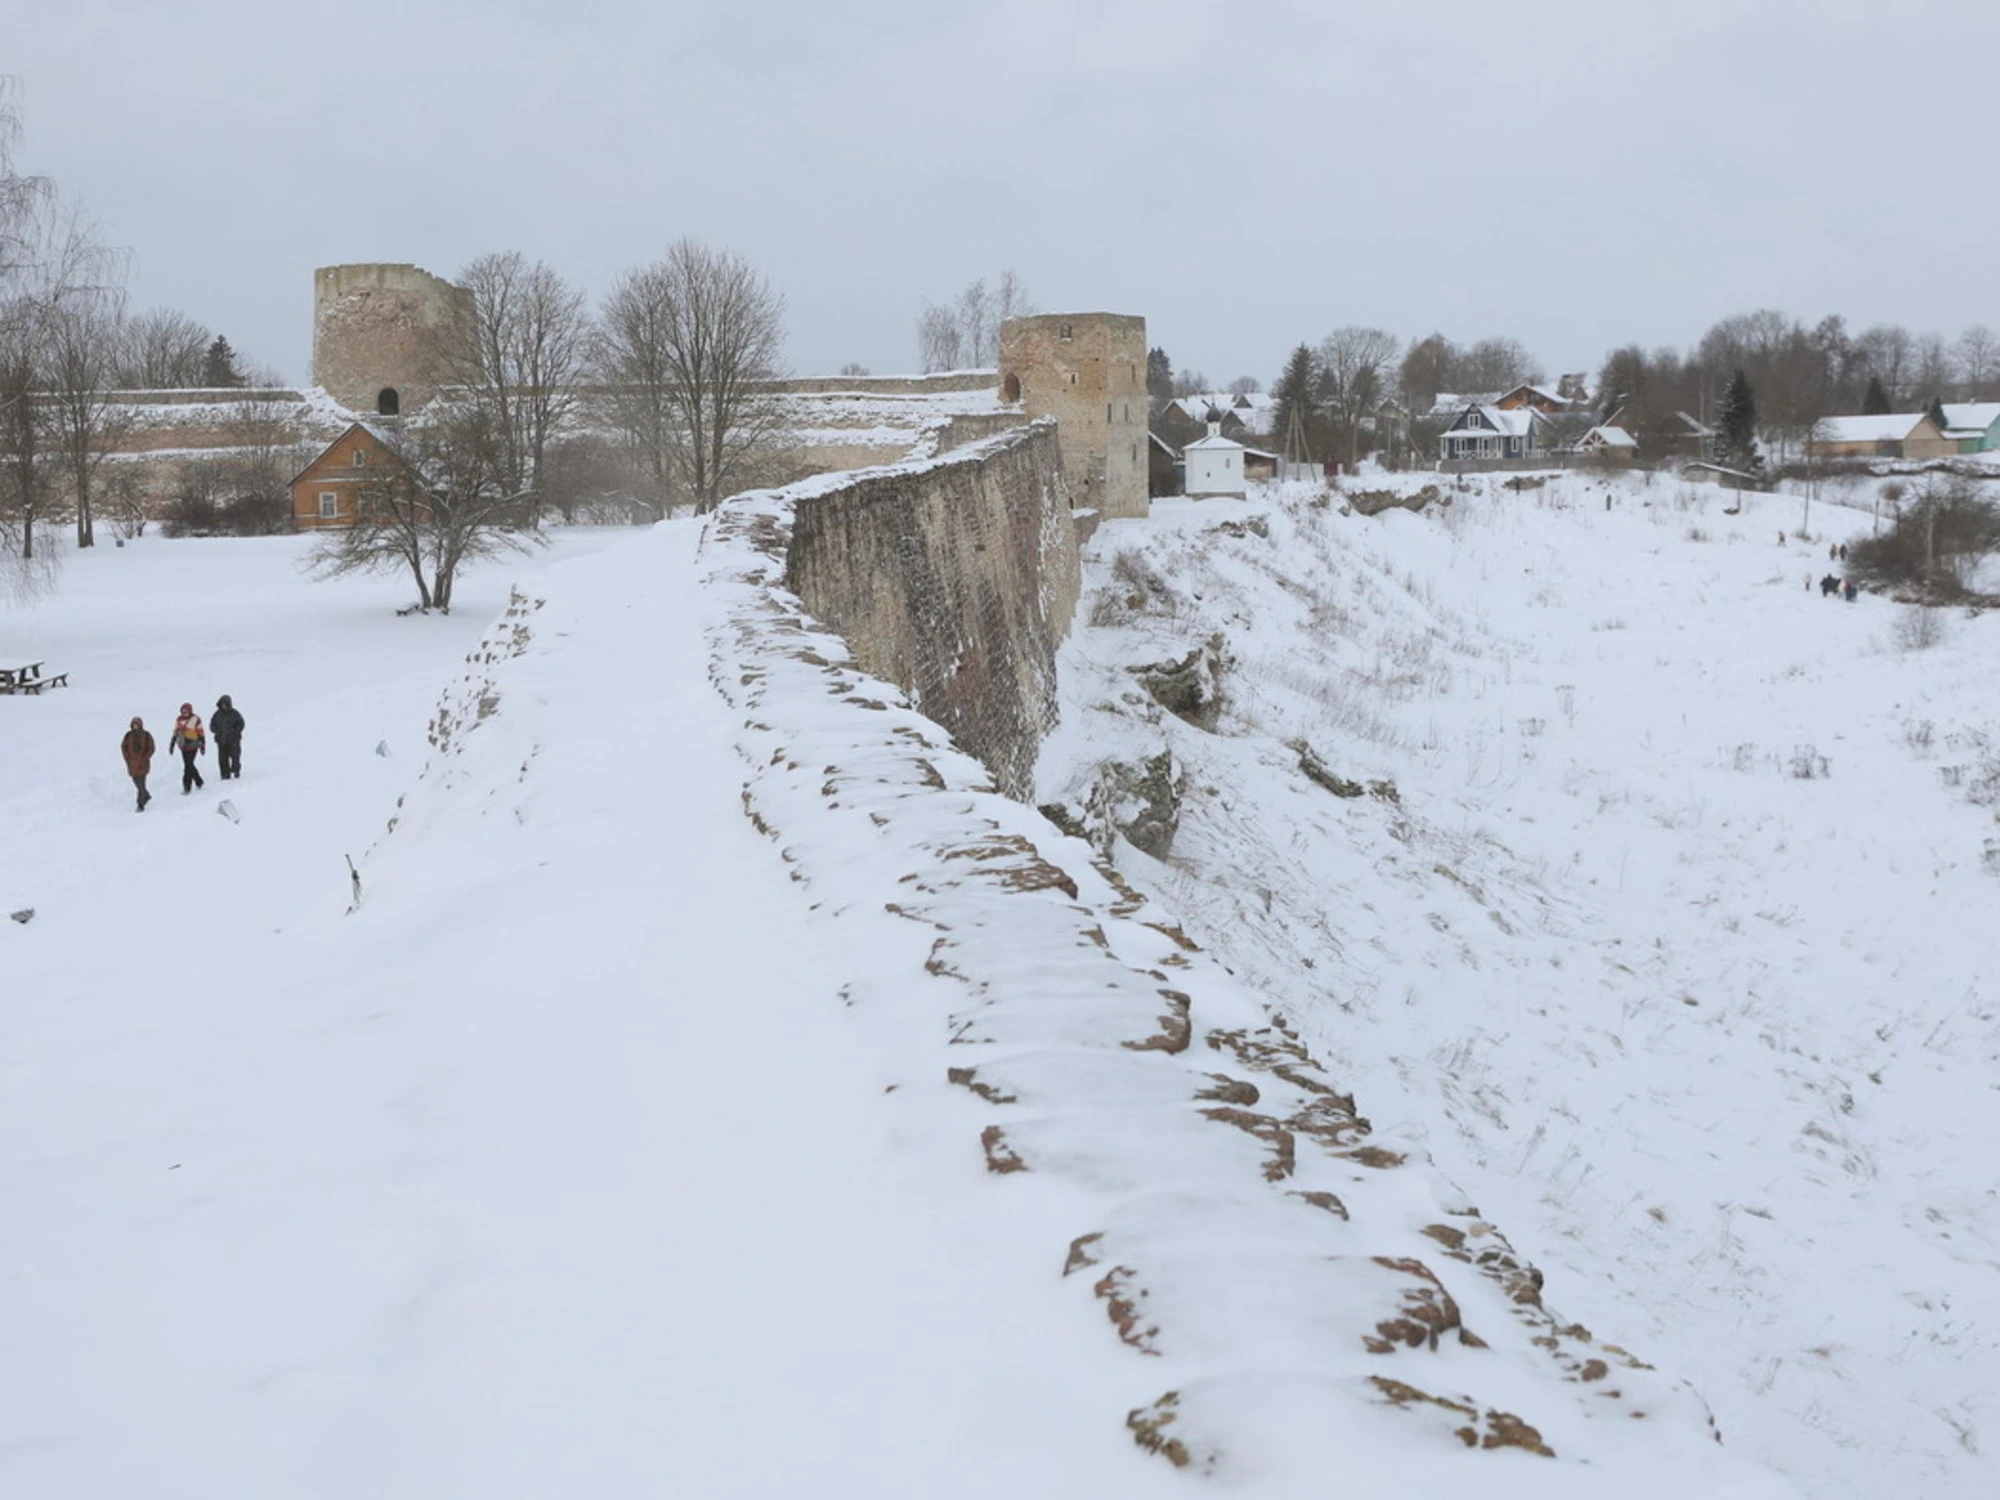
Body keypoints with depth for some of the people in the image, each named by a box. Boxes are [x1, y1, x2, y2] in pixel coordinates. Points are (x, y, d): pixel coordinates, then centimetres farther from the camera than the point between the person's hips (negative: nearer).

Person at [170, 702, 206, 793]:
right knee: (189, 765, 12)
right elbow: (175, 733, 17)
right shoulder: (179, 720, 8)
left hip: (192, 747, -6)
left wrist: (203, 746, -7)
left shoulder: (195, 720, -9)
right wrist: (172, 744, 17)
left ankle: (187, 787, -4)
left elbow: (201, 734, -5)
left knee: (188, 766, -9)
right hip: (183, 747, 6)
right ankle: (199, 782, 30)